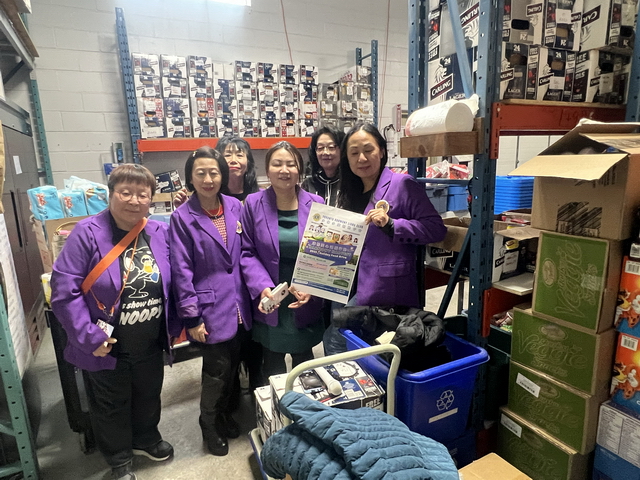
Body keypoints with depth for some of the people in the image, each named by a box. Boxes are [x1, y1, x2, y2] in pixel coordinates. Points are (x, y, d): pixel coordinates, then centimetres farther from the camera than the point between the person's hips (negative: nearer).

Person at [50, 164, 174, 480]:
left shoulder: (160, 232, -6)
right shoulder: (87, 233, -19)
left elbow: (170, 283, 4)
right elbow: (64, 291, -20)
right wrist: (90, 337, -21)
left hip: (150, 343, 4)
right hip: (108, 346, -3)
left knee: (148, 396, 26)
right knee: (111, 407, 20)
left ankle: (146, 438, 55)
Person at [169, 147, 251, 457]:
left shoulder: (235, 207, 1)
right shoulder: (182, 217, -10)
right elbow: (182, 271, -11)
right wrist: (191, 318, -11)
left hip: (237, 305, 4)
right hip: (211, 308, -4)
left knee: (233, 364, 17)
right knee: (218, 369, 8)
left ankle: (225, 413, 45)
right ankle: (210, 426, 36)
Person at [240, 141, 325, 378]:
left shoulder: (316, 204, -5)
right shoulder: (253, 203, -5)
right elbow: (247, 253, -5)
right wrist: (263, 287, -19)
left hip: (306, 304, 1)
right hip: (269, 304, 0)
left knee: (304, 365, 21)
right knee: (273, 368, 18)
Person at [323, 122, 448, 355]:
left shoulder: (402, 184, -7)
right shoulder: (350, 192, 14)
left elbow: (436, 228, -14)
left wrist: (390, 224, -24)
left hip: (385, 291, -7)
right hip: (356, 288, 7)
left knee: (334, 340, -7)